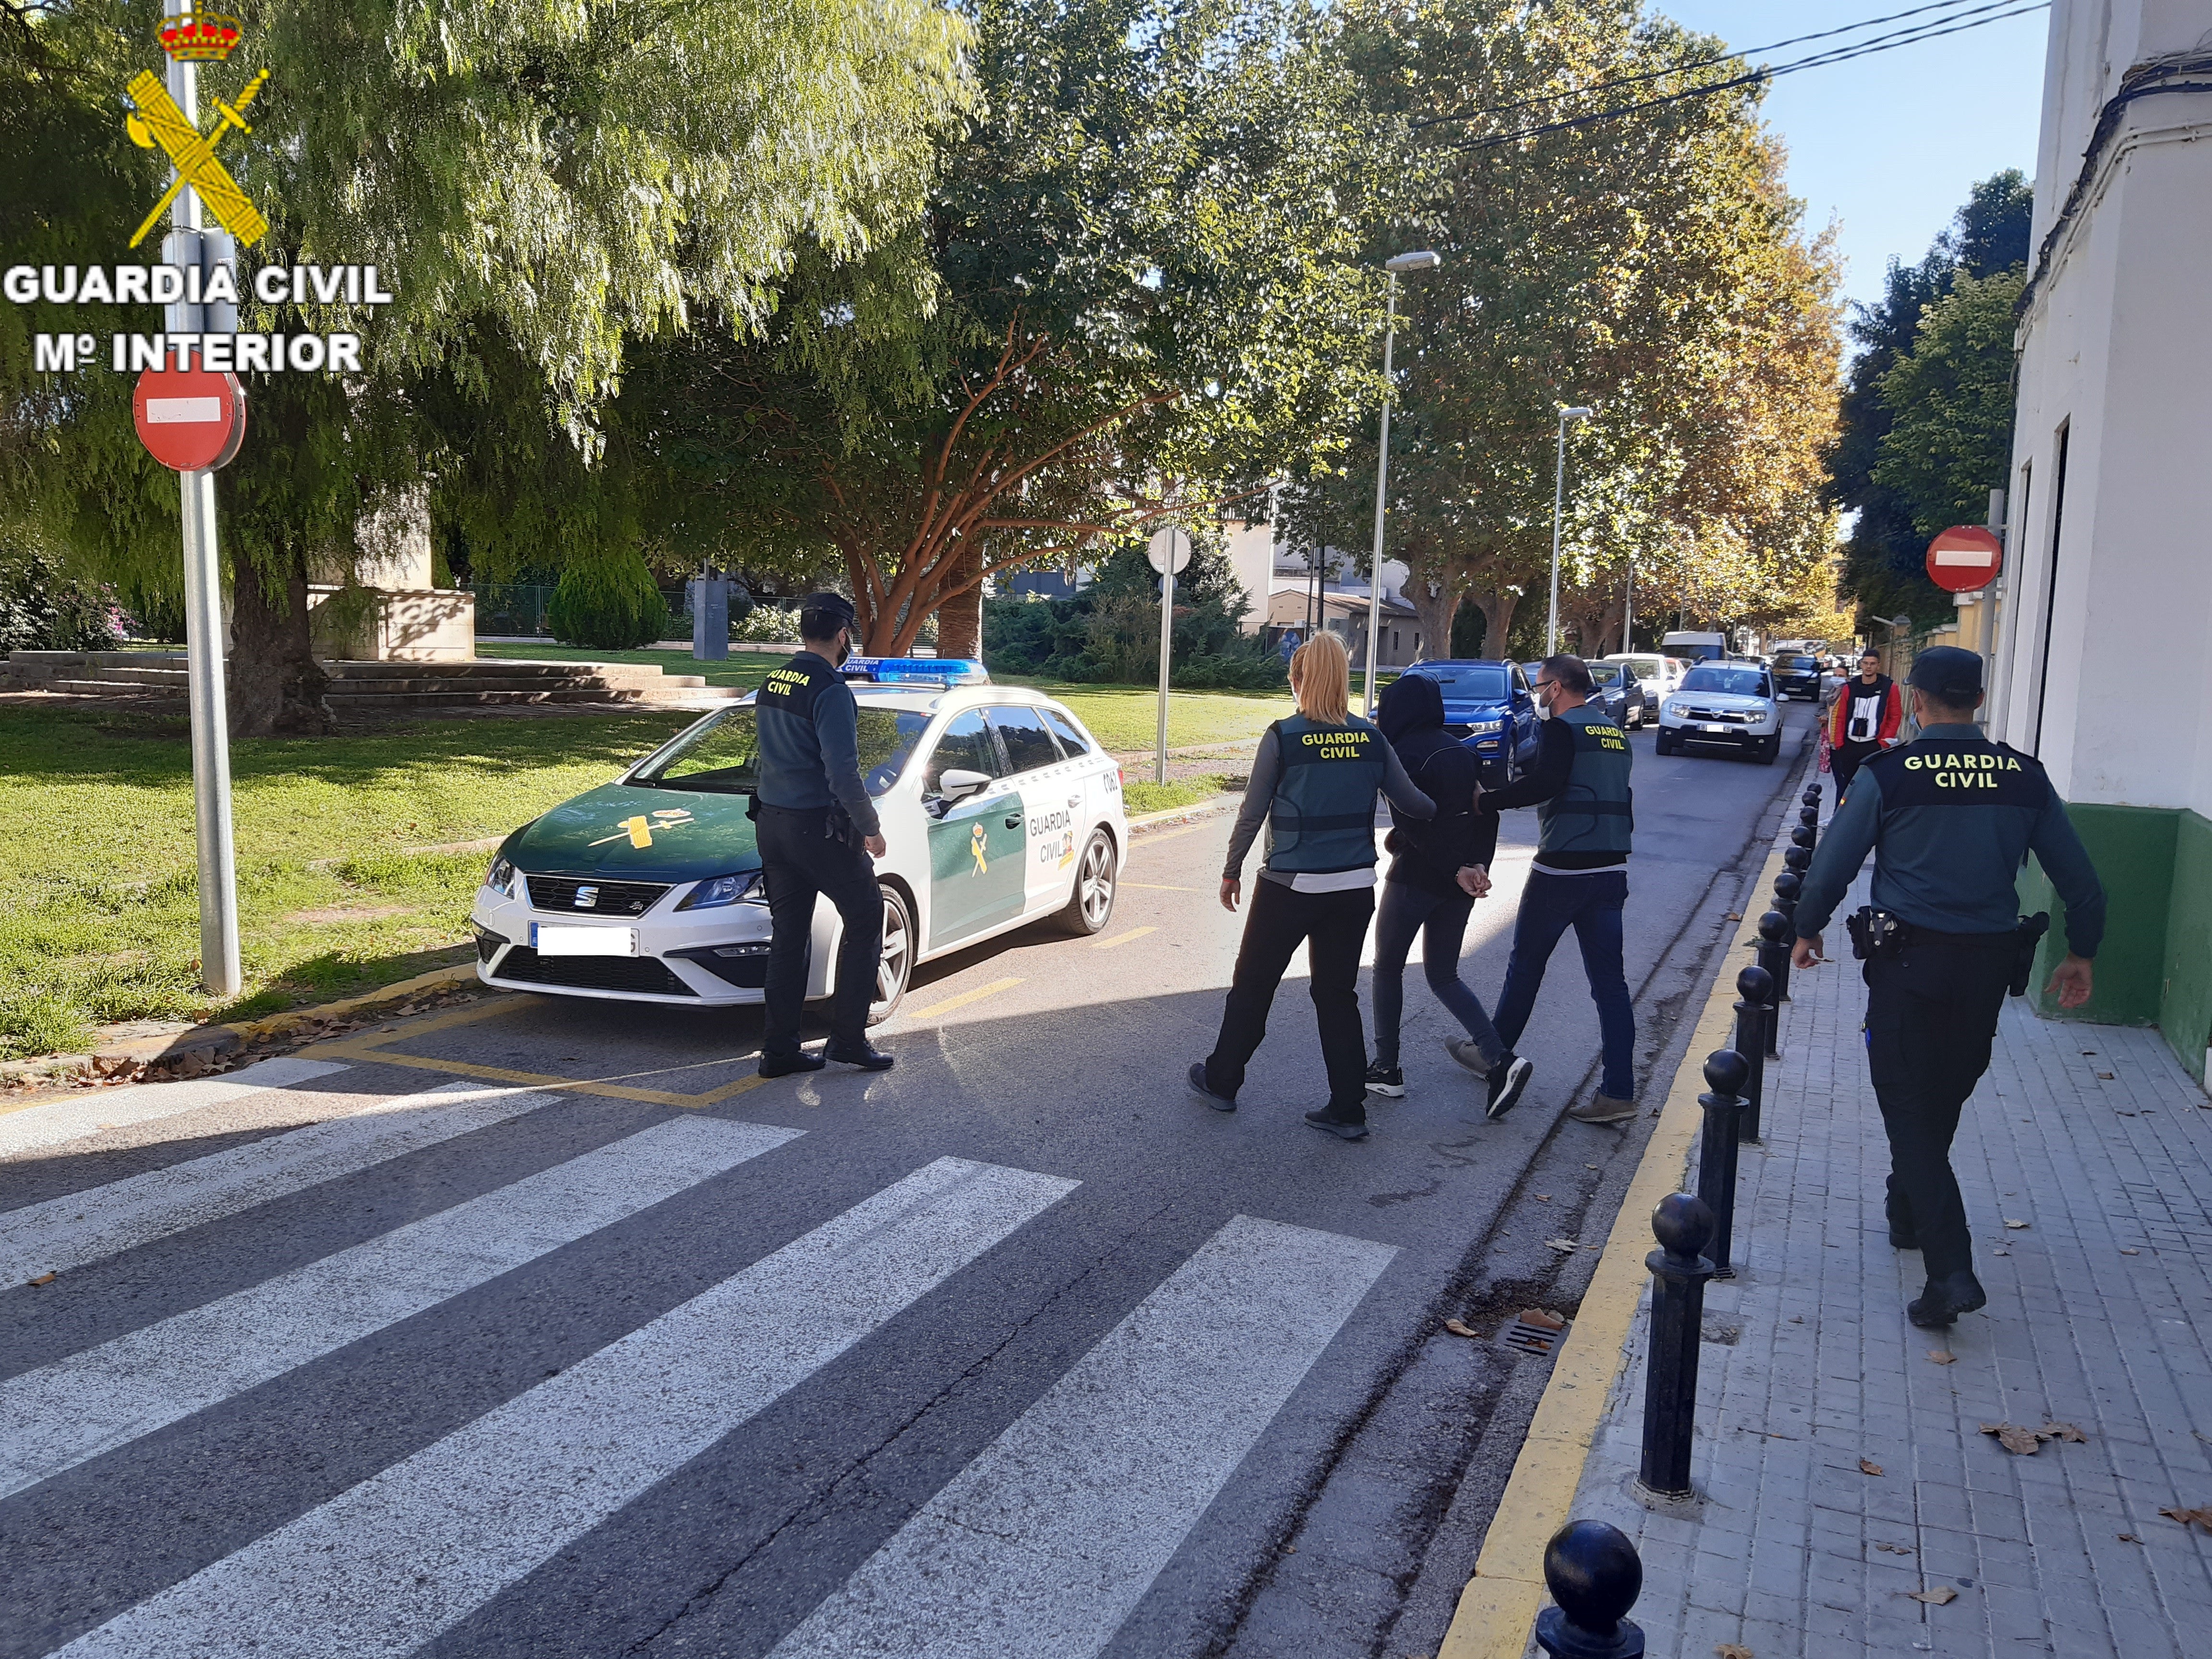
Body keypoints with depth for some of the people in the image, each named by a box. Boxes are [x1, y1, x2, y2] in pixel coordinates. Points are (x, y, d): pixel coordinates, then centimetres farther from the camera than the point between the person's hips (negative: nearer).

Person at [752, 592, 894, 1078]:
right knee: (865, 918, 8)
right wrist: (871, 828, -10)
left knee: (787, 935, 12)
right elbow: (843, 774, -21)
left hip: (772, 823, 8)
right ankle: (848, 1038, 7)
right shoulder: (831, 691, -16)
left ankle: (779, 1050, 14)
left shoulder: (772, 683, 10)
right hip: (818, 826, -8)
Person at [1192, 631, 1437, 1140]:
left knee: (1253, 984, 14)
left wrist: (1232, 871, 5)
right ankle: (1348, 1111, 14)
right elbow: (1412, 802, 5)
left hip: (1290, 885, -4)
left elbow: (1252, 813, -8)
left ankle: (1221, 1081, 29)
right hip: (1355, 887, 4)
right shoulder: (1371, 739, 0)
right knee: (1338, 993, 13)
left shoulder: (1282, 737, -11)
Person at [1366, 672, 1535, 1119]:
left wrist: (1458, 869, -20)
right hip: (1459, 884, 7)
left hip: (1415, 877, -7)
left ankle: (1387, 1069, 16)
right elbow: (1487, 813, 7)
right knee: (1443, 976, 15)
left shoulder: (1405, 754, -12)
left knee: (1388, 968, 12)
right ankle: (1500, 1060, -2)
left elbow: (1413, 825, -22)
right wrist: (1477, 866, 1)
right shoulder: (1461, 751, 11)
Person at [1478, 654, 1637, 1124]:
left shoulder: (1561, 728, -9)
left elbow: (1544, 784, -24)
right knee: (1609, 980, 4)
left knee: (1526, 963, 11)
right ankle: (1618, 1092, 2)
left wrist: (1486, 800, -17)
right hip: (1611, 869, 7)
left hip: (1561, 869, -7)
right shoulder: (1615, 734, 16)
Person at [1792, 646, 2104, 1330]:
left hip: (1909, 962, -4)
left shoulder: (1887, 775, -11)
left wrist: (1807, 931, 11)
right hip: (1988, 965, 4)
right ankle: (1908, 1216, 40)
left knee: (1910, 1111, 0)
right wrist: (2080, 953, 20)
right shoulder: (2024, 776, 1)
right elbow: (2080, 880, 6)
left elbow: (1832, 867, -7)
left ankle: (1951, 1271, -10)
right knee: (1944, 1100, 21)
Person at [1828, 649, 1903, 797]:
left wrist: (1885, 742, -6)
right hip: (1849, 745, 3)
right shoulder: (1850, 687, 9)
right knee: (1844, 785, 9)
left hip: (1874, 746, -3)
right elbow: (1841, 717, 10)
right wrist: (1839, 743, 4)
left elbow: (1896, 716, 0)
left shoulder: (1889, 687, 0)